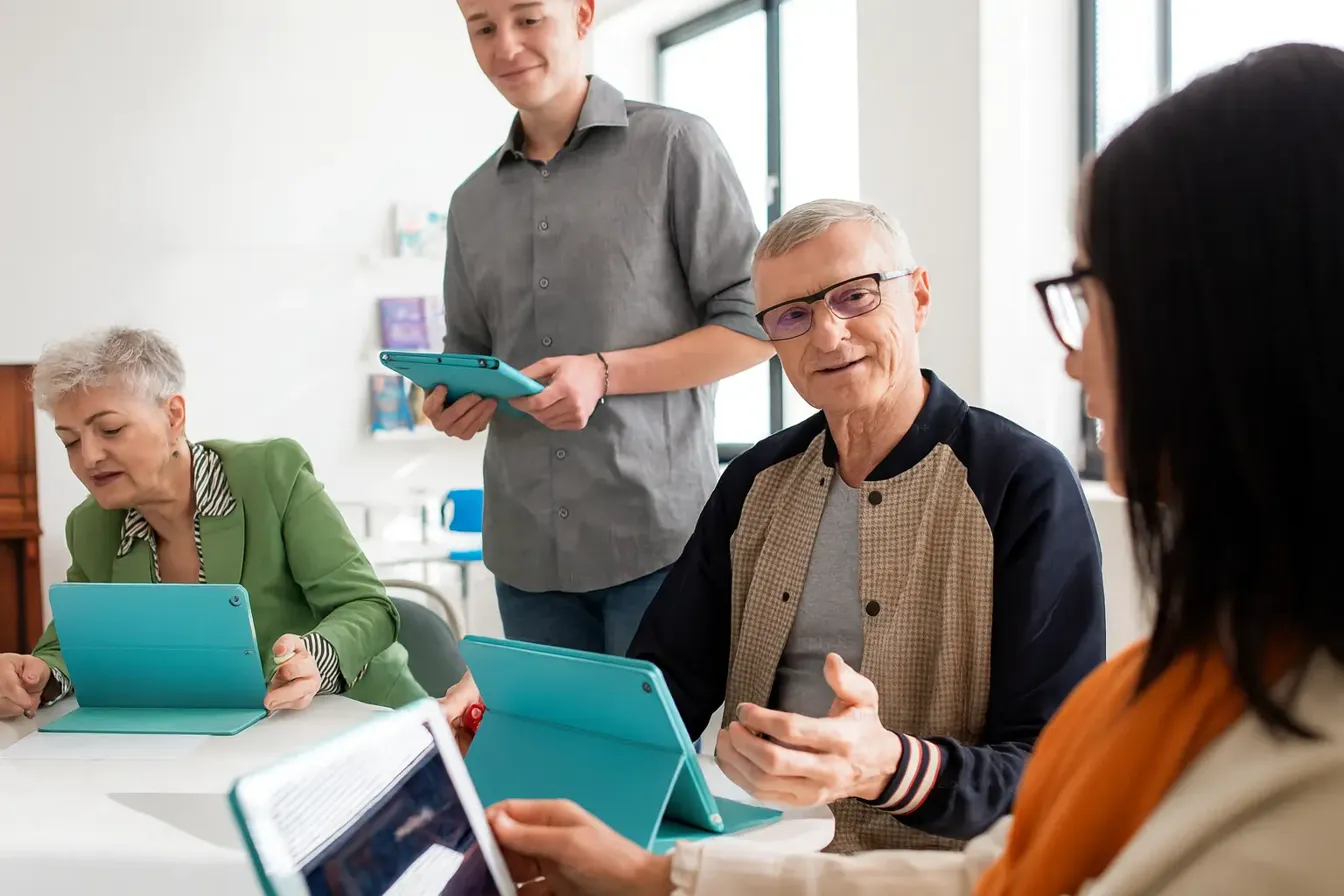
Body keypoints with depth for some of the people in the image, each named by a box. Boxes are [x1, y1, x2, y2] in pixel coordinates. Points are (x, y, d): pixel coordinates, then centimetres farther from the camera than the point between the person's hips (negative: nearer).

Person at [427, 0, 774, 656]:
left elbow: (754, 325, -4)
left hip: (657, 534, -4)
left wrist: (605, 374, -15)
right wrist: (452, 403, -2)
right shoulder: (473, 202, 15)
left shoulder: (674, 146, -1)